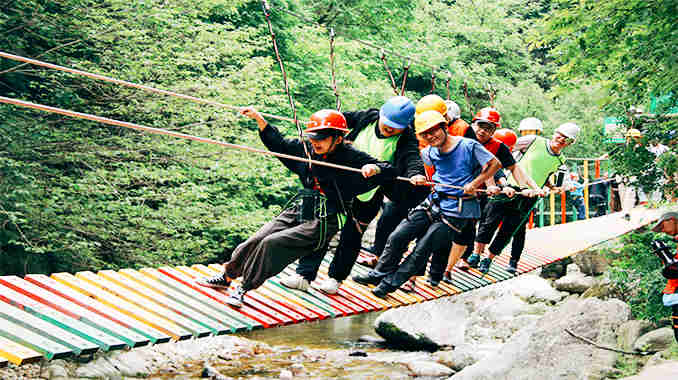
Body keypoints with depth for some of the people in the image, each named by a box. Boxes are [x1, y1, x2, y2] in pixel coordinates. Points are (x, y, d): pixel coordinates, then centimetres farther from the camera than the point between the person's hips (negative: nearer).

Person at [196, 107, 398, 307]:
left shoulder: (352, 158, -14)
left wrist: (373, 168, -38)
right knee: (255, 241, 1)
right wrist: (259, 119, 10)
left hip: (321, 224, -6)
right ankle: (226, 276, 23)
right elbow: (279, 144, 17)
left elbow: (390, 171, -16)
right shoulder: (306, 148, 1)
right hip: (296, 212, 6)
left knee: (272, 244, -20)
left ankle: (244, 287, -5)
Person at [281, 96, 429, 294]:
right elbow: (343, 118, 11)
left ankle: (335, 277, 24)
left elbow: (413, 158, -32)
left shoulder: (406, 139, -15)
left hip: (369, 196, -3)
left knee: (351, 236, 4)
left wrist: (416, 173, -52)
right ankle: (304, 275, 8)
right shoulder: (366, 118, -5)